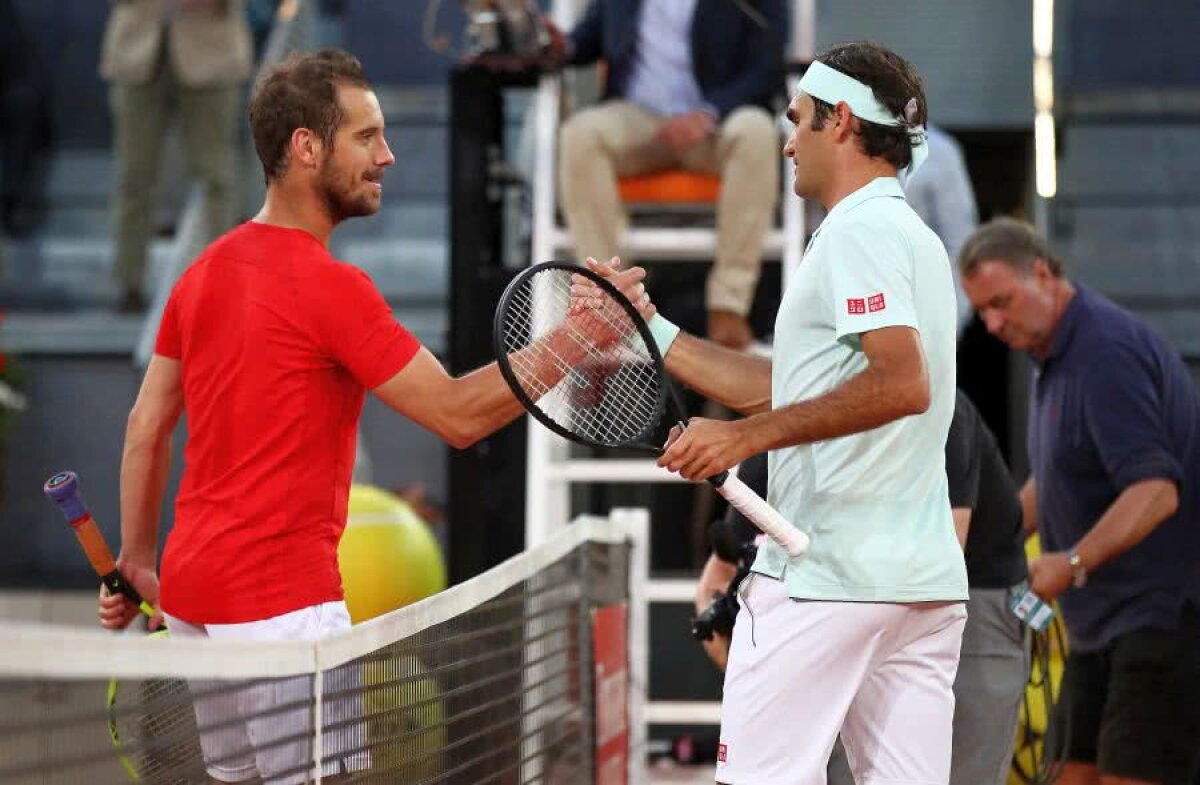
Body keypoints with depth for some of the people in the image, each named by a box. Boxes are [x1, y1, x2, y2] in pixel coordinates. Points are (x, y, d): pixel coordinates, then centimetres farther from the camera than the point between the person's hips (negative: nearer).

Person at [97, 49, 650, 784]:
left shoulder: (205, 273, 10)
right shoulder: (330, 288, -15)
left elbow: (146, 428, 16)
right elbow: (457, 413, -14)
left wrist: (137, 559, 24)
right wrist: (578, 336, -11)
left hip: (192, 588, 9)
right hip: (281, 601, -9)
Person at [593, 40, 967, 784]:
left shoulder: (859, 230, -9)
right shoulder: (911, 236, 20)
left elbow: (903, 383, -24)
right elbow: (777, 387, 23)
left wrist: (746, 435, -23)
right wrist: (647, 328, 23)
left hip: (826, 574, -9)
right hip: (927, 577, 9)